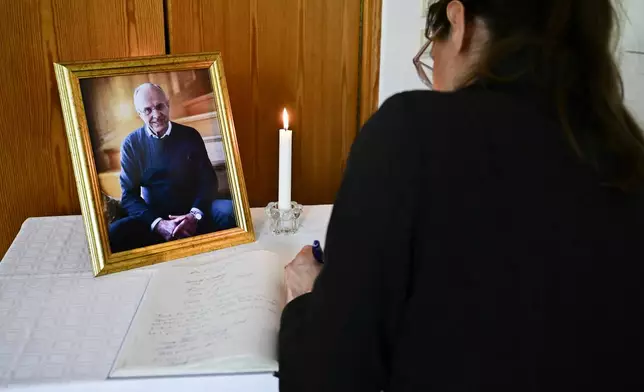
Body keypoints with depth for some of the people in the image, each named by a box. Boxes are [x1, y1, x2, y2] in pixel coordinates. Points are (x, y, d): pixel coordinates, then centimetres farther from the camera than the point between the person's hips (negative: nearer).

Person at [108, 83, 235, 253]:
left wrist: (195, 214, -18)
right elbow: (129, 195, -2)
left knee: (231, 211, -31)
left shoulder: (190, 135, 4)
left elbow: (208, 181, 3)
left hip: (192, 212, 1)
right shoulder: (131, 144, 2)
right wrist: (158, 223, -20)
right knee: (113, 234, -32)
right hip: (153, 217, 0)